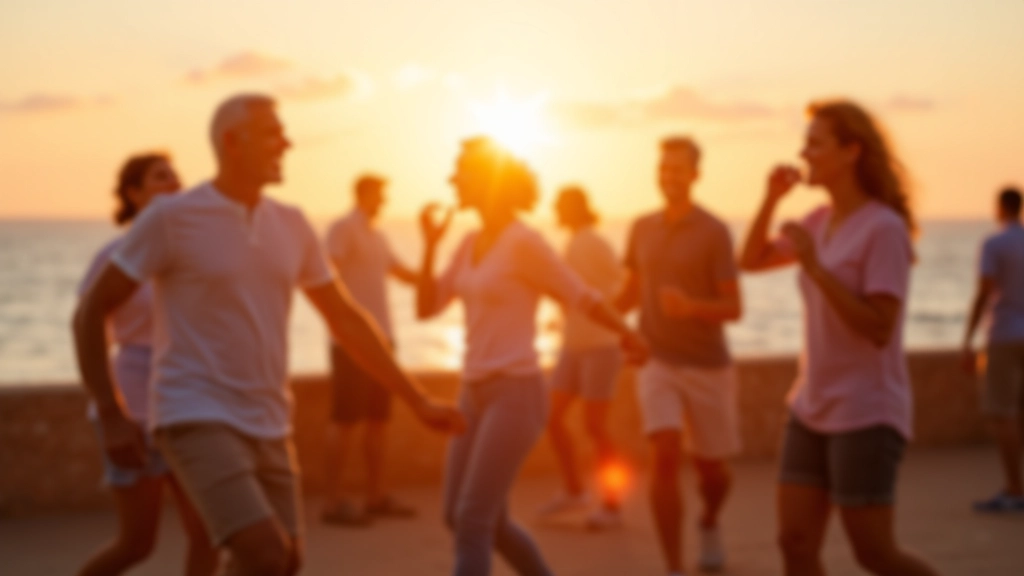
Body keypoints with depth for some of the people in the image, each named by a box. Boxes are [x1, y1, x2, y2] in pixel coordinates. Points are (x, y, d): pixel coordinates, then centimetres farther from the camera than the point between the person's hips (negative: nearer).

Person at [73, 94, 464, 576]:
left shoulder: (290, 226, 8)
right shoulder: (170, 218, -9)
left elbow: (347, 320, 14)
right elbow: (90, 312, -5)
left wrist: (419, 402, 12)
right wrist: (112, 417, -10)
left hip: (268, 428, 7)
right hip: (198, 421, -7)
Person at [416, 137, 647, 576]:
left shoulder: (524, 243, -13)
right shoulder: (471, 243, 11)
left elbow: (583, 297, -3)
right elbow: (426, 309, 11)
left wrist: (627, 335, 12)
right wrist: (430, 245, -1)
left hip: (516, 393, -9)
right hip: (475, 392, 9)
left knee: (472, 519, -12)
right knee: (459, 517, 12)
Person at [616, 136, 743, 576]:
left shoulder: (715, 232, -11)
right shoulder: (643, 228, 3)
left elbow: (734, 309, -14)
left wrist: (691, 307, -33)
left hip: (708, 366, -2)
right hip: (657, 363, 2)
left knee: (711, 468, 12)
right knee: (666, 458, -19)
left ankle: (709, 524, 48)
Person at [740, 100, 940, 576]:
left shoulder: (884, 228, -15)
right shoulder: (821, 221, 8)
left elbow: (879, 330, -21)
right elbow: (752, 261, 17)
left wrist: (813, 265, -23)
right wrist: (772, 198, 2)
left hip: (867, 412, -8)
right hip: (814, 407, 8)